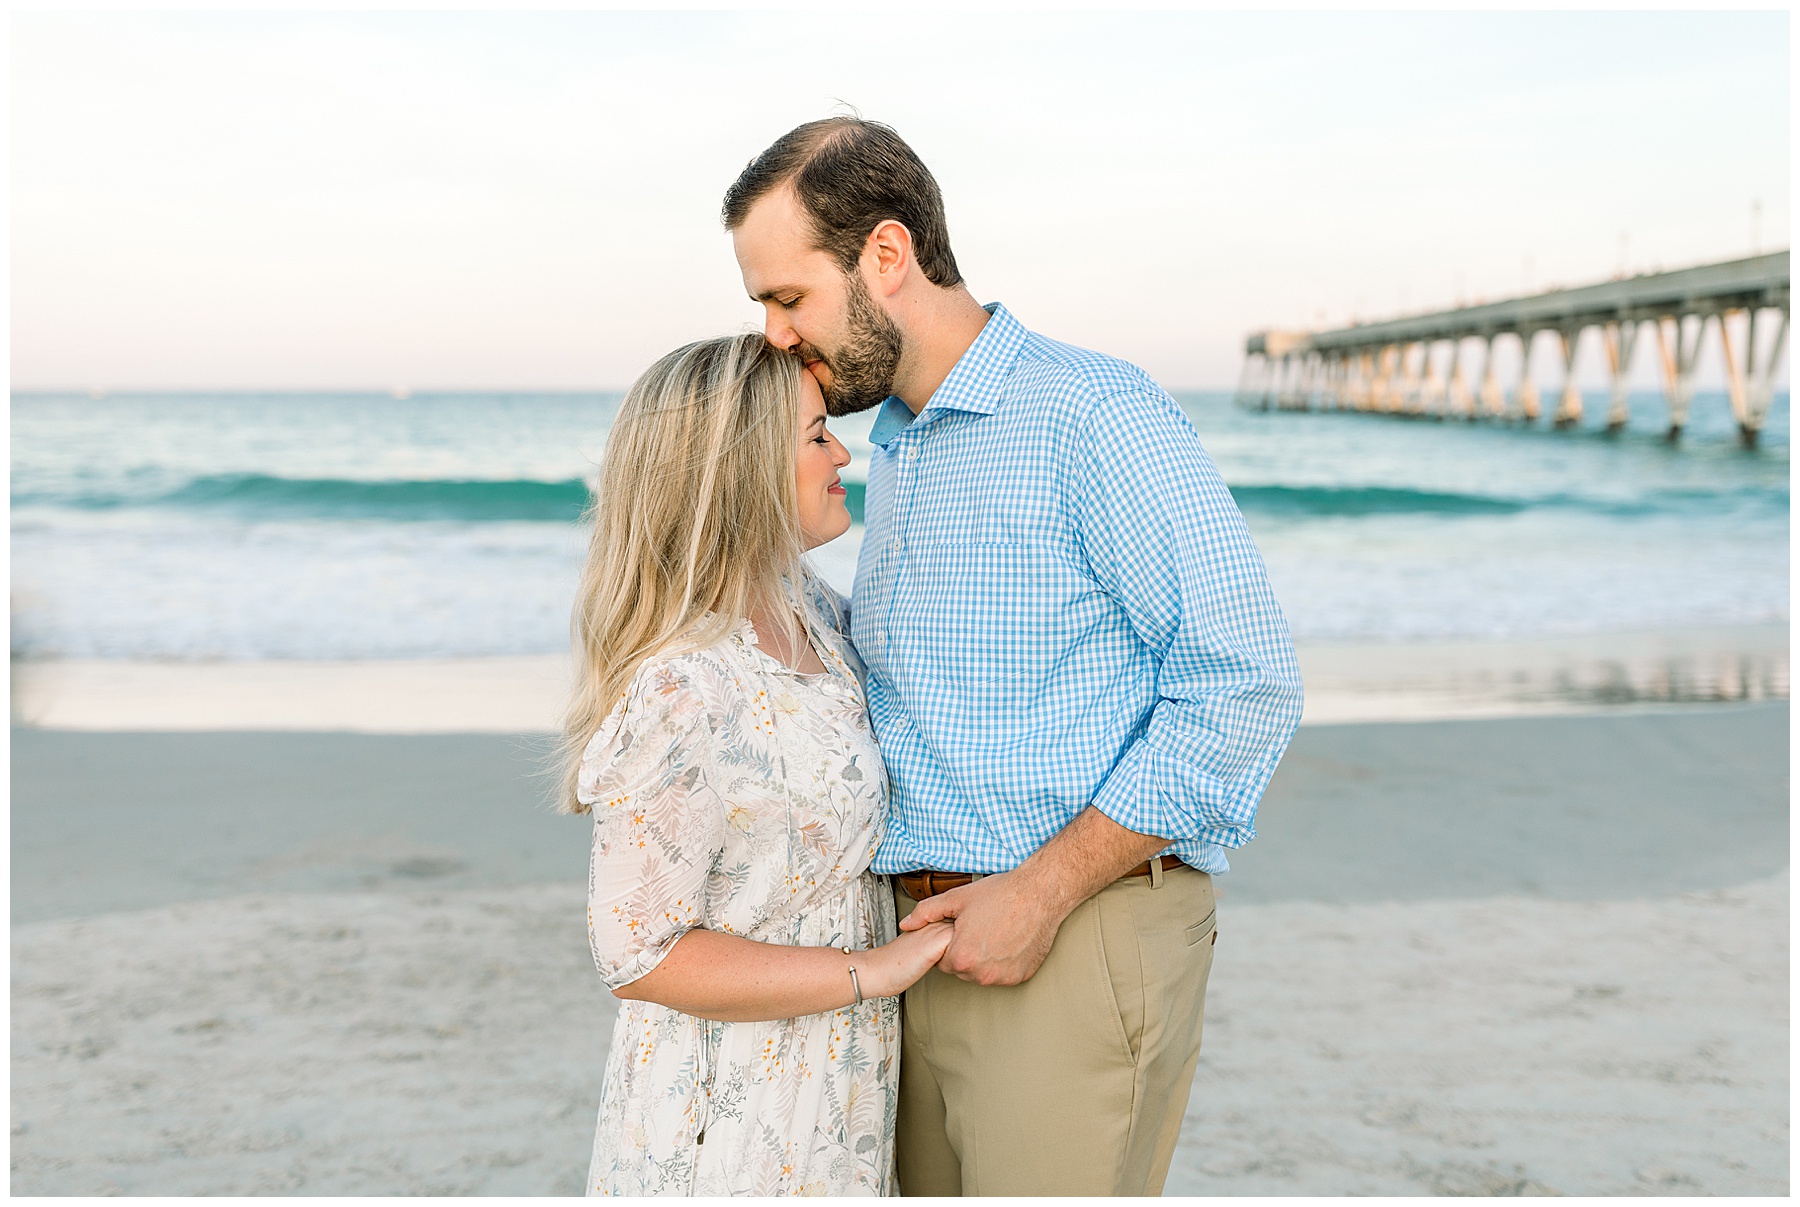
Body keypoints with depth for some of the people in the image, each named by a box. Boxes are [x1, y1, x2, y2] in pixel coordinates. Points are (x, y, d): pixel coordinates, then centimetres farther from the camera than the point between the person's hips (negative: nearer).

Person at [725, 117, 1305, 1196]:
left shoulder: (1096, 411, -12)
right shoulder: (894, 452, 16)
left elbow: (1245, 685, -17)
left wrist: (1040, 893, -18)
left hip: (1079, 942, -8)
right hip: (937, 943, 8)